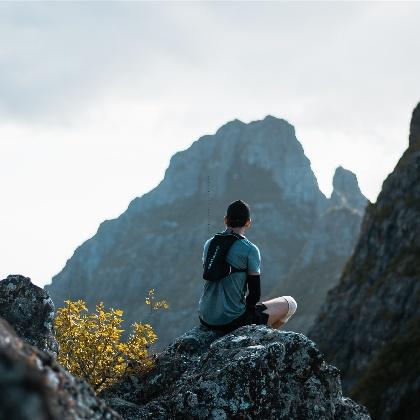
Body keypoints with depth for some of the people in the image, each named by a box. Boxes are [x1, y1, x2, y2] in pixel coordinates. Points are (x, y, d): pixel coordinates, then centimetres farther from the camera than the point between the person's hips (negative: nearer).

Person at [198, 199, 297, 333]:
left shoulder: (209, 244, 5)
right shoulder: (250, 250, -12)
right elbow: (255, 293, -11)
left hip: (205, 319, 7)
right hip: (232, 321, -7)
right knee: (290, 303, 12)